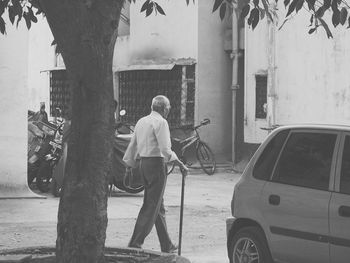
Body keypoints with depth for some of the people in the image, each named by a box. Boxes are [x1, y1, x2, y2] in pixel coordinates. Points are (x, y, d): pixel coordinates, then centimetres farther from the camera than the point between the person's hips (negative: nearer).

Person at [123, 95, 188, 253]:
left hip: (143, 163, 9)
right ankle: (135, 243, -8)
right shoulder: (161, 122, -11)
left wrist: (129, 165, 27)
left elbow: (132, 146, 19)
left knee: (159, 206, 14)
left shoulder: (142, 121, 15)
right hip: (156, 163, -9)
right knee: (151, 206, -5)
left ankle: (167, 245, 19)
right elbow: (165, 149, -19)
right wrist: (180, 164, -14)